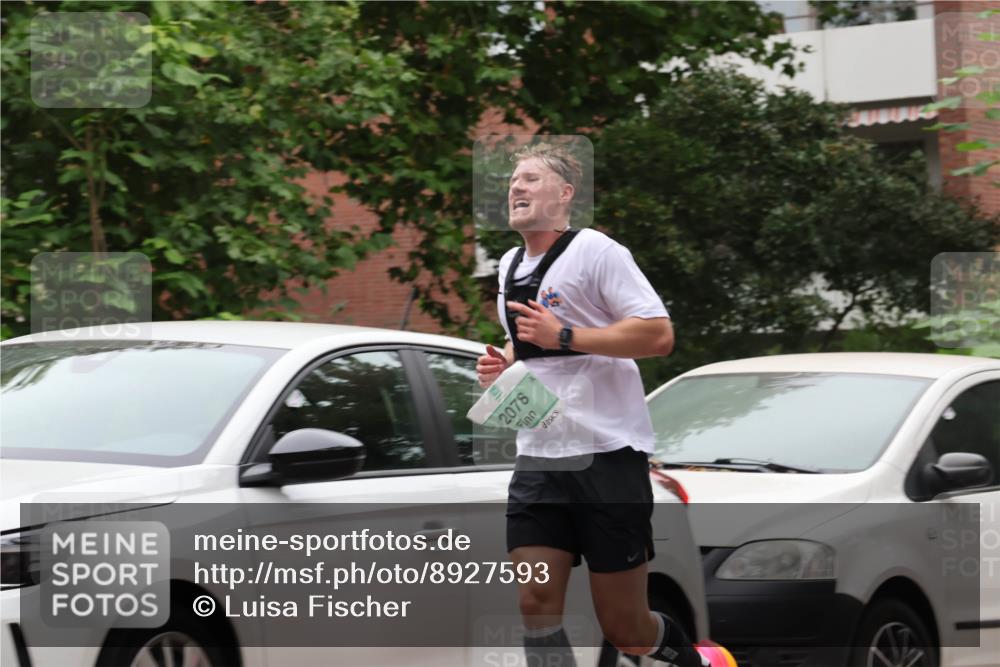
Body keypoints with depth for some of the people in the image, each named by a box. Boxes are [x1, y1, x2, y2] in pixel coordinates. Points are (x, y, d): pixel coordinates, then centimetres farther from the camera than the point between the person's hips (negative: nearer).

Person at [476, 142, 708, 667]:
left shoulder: (594, 250, -9)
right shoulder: (510, 265, 16)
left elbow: (659, 334, -16)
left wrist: (563, 336, -20)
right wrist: (501, 364, 9)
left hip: (606, 455, -6)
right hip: (537, 460, 6)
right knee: (536, 606, -9)